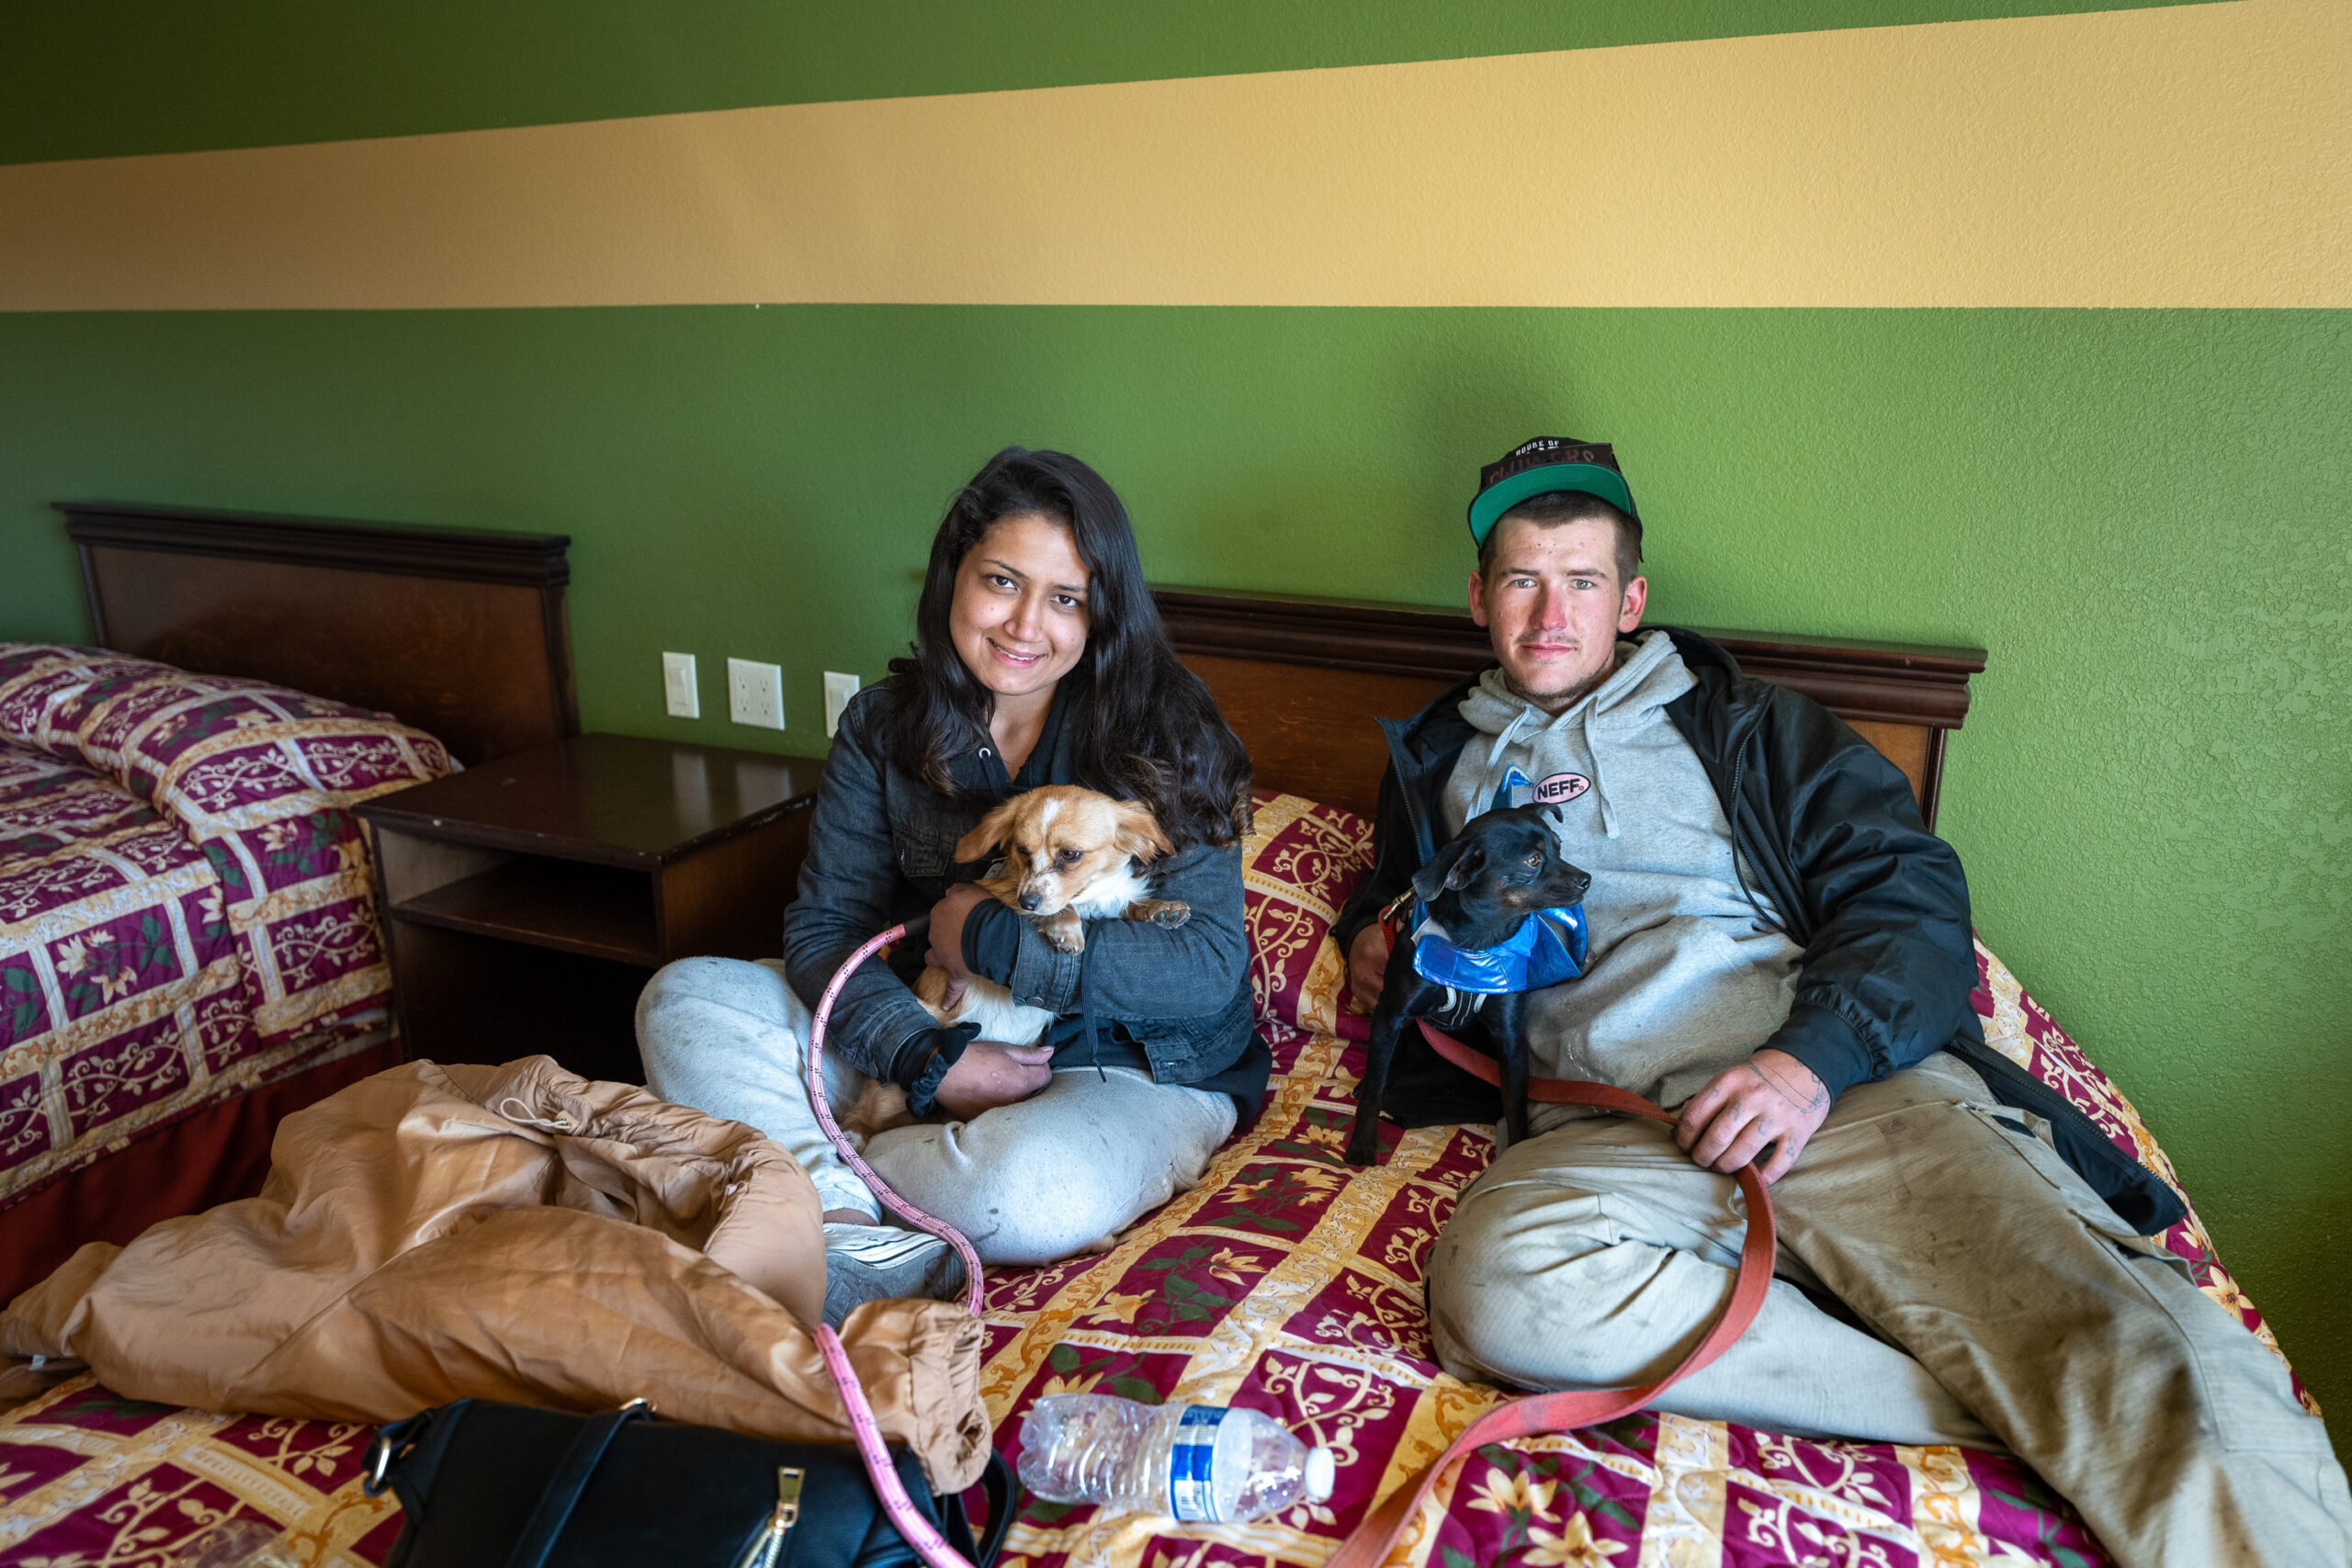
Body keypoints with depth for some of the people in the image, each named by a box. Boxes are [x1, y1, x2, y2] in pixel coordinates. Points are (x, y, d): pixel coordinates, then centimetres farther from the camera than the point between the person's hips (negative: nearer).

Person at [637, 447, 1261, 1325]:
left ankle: (816, 1176, -9)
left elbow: (1210, 968, -18)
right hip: (934, 1040, 4)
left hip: (1135, 1066, -4)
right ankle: (879, 1245, -27)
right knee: (684, 1000, -11)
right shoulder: (887, 725, -1)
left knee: (1033, 1193, -38)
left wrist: (993, 938, -19)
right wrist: (928, 1057, -23)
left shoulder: (1166, 729, -11)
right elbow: (822, 926, -5)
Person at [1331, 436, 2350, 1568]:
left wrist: (1817, 1056, -11)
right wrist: (1371, 943, 12)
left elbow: (1907, 892, 8)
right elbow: (1385, 905, 38)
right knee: (1495, 1279, -36)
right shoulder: (1440, 762, 25)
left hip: (1846, 1089, 0)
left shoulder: (1739, 723, 18)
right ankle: (2003, 1407, -28)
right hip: (1608, 1131, 1)